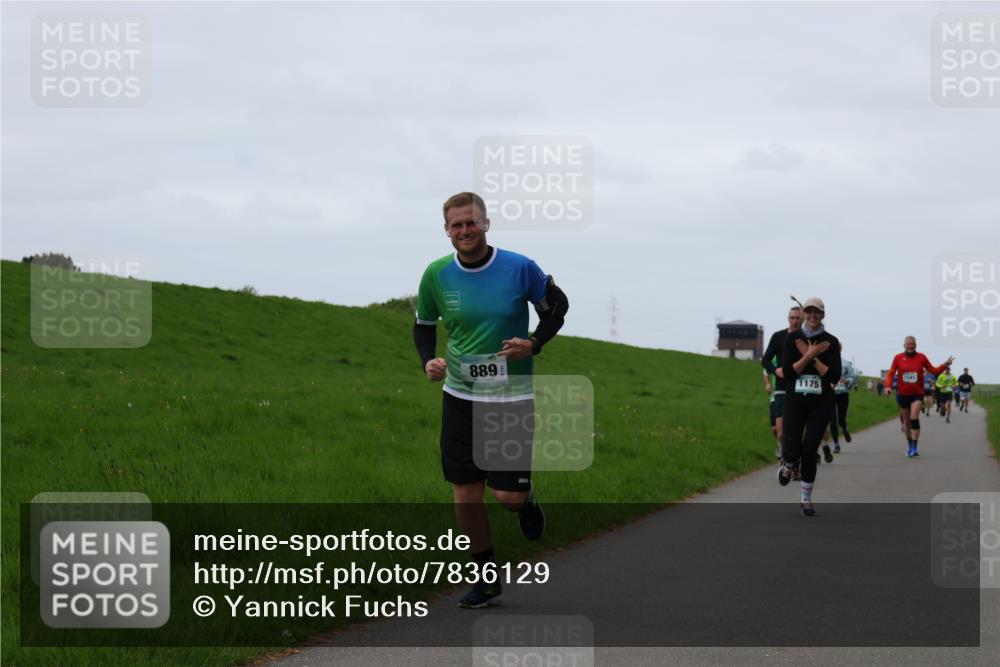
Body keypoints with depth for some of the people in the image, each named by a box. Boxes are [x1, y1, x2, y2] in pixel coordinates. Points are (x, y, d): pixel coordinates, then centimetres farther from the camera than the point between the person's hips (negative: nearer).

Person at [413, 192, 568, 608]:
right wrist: (428, 360, -6)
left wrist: (533, 344, -11)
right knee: (465, 495, 2)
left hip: (512, 397, -2)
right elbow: (424, 325, 13)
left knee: (508, 495, -7)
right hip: (460, 396, 3)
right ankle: (486, 579, 18)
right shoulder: (436, 275, -3)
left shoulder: (519, 268, -9)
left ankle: (527, 500, 31)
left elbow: (556, 306, 5)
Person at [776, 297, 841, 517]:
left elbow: (834, 375, -9)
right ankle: (788, 465, 30)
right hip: (795, 400, 1)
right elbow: (788, 371, -7)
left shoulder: (830, 341, -1)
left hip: (821, 402, -1)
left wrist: (811, 357, -12)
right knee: (792, 449, -9)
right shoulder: (793, 338, 2)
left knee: (810, 450, -3)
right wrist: (810, 355, -14)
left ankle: (806, 499, 11)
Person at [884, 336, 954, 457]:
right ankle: (910, 445, 27)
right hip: (903, 394, 2)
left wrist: (945, 365, -8)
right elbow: (891, 373, 3)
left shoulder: (921, 357, 2)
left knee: (914, 419, -19)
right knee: (906, 421, 10)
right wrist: (888, 386, -12)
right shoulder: (898, 358, 1)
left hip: (917, 394, -2)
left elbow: (934, 370, 7)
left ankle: (915, 447, -21)